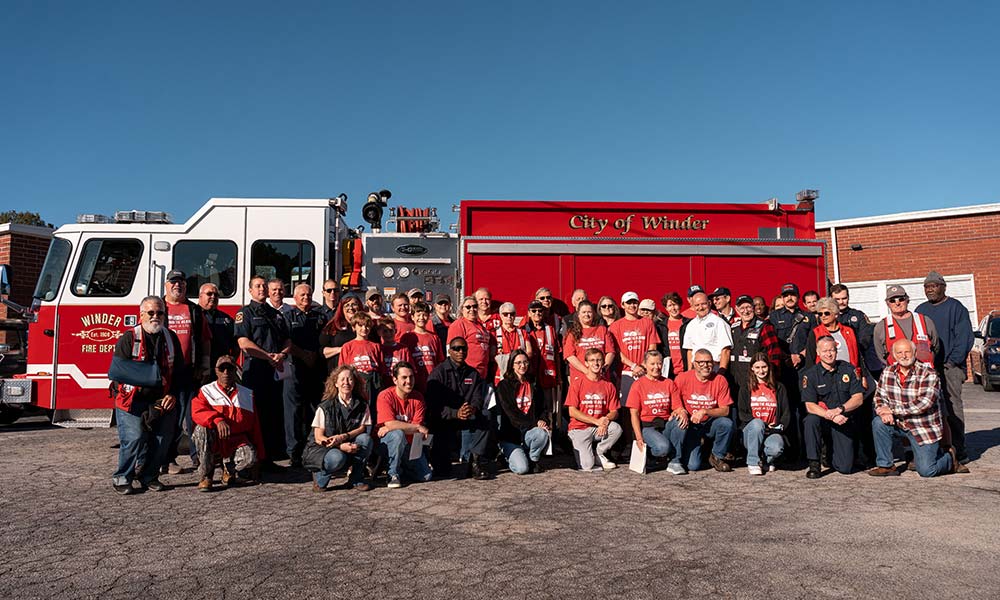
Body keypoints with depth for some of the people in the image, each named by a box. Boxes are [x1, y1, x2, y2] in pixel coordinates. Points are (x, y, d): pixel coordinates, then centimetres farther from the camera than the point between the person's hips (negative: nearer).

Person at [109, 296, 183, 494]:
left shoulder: (171, 338, 9)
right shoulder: (129, 338, -2)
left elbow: (179, 370, 11)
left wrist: (173, 394, 0)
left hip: (163, 401, 4)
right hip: (132, 401, -4)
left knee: (162, 439, 3)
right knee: (134, 438, -12)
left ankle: (149, 476, 20)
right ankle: (121, 478, 5)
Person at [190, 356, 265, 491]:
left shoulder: (247, 395, 15)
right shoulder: (206, 391, 9)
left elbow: (255, 428, 14)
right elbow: (197, 412, -12)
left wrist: (259, 455, 9)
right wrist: (217, 419, -32)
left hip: (237, 442, 1)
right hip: (212, 444, -1)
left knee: (250, 456, -31)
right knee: (201, 429, -33)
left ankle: (229, 468, 6)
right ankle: (205, 477, -18)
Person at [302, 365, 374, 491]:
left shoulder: (362, 404, -3)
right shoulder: (325, 407, -11)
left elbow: (362, 428, -4)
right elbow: (318, 437, -13)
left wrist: (343, 436, -24)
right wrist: (341, 446, -29)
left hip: (348, 445, 4)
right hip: (322, 448, -4)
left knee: (366, 439, -24)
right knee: (338, 458, -36)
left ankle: (356, 479, -8)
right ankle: (320, 476, -2)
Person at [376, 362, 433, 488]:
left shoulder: (418, 397, -4)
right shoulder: (385, 396, -15)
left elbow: (417, 429, -12)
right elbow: (390, 424, -26)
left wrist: (389, 429, -25)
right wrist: (418, 427, -23)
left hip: (409, 444, 4)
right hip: (387, 443, -4)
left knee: (426, 476, -10)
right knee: (398, 434, -37)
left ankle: (401, 467, 20)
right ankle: (393, 474, -17)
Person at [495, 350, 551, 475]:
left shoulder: (534, 384, 14)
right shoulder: (503, 386, -3)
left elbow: (544, 407, 14)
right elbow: (511, 413, -12)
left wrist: (543, 420, -10)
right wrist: (534, 423, -19)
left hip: (530, 431, 4)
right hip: (509, 434, -4)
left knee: (543, 434, -32)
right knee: (522, 469, -24)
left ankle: (533, 460, -2)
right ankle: (511, 457, 12)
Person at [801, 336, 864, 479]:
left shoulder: (848, 369, 3)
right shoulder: (810, 374, -4)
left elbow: (858, 399, -2)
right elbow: (810, 406, -12)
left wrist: (839, 410, -19)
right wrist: (831, 416, -27)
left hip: (844, 424, 1)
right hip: (822, 421, -1)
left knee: (845, 468, -11)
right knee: (811, 420, -38)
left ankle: (832, 452, 27)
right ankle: (814, 464, -21)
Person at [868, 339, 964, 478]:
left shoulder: (929, 374, -15)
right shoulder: (888, 372, 1)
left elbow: (924, 403, -25)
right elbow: (880, 396, 2)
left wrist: (893, 410, -25)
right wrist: (883, 410, -22)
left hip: (924, 427, -4)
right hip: (899, 424, 5)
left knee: (926, 471, -9)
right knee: (878, 423, -24)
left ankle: (950, 458, 26)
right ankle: (885, 465, -7)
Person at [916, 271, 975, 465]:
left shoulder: (955, 307, 2)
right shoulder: (921, 310, 18)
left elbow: (964, 338, -4)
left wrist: (953, 361, -12)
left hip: (950, 367, -5)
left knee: (953, 407, -7)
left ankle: (958, 450, -3)